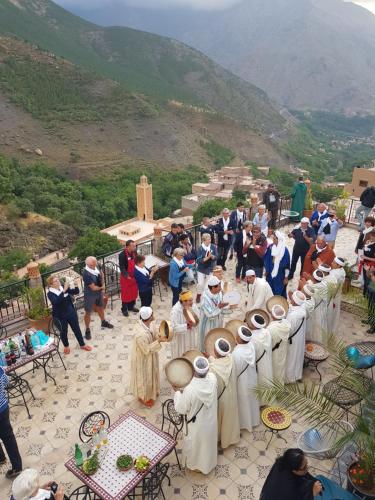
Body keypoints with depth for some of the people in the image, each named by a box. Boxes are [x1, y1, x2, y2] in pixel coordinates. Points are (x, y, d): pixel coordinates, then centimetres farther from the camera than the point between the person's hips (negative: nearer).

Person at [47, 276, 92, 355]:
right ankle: (66, 346, 40)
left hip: (71, 313, 4)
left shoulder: (63, 287, -2)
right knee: (63, 332, 13)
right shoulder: (50, 293, -17)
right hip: (60, 316, -4)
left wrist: (75, 285, -22)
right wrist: (64, 290, -41)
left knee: (76, 329, 14)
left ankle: (82, 345, 32)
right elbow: (56, 301, -36)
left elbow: (76, 292, -2)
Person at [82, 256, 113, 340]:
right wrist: (102, 287, -9)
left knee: (100, 307, 26)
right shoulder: (86, 274, -35)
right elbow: (93, 288, -27)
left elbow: (101, 274, 8)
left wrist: (103, 284, -6)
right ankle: (87, 330, 29)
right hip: (90, 295, -7)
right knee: (88, 312, 10)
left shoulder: (95, 267, -14)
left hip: (99, 292, 7)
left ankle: (104, 322, 50)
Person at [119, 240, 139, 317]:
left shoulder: (134, 253, -3)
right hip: (126, 277, -6)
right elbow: (122, 267, -25)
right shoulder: (122, 255, -23)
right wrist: (127, 276, -34)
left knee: (133, 292, 17)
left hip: (134, 277, 6)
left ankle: (131, 306, 36)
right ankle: (124, 309, 23)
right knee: (125, 293, 7)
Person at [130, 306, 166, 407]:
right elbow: (147, 350, -28)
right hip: (143, 359, -8)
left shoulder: (148, 323, -17)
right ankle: (144, 397, 45)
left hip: (150, 356, 8)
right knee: (144, 378, 19)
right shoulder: (141, 334, -41)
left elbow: (154, 334, 2)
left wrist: (160, 336, -16)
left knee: (150, 375, 31)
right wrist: (158, 341, -29)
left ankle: (151, 391, 57)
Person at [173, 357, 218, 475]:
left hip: (197, 425, -4)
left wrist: (177, 392, -10)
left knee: (195, 445, 27)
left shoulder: (189, 390, -39)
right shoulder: (213, 378, -25)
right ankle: (208, 463, 58)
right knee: (208, 443, 32)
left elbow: (181, 409, -21)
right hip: (211, 421, 4)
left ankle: (194, 464, 53)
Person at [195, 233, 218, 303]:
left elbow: (216, 257, -9)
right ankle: (198, 296, 24)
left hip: (210, 269, 3)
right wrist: (207, 257, -33)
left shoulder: (213, 247, -8)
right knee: (200, 284, -3)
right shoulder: (200, 248, -16)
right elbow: (199, 260, -20)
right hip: (201, 269, -2)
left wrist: (211, 256, -29)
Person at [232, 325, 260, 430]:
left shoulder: (237, 354, -38)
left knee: (243, 403, 20)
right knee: (251, 400, 29)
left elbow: (234, 371, -24)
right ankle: (253, 419, 51)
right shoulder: (251, 345, -18)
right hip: (252, 379, 6)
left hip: (242, 383, -6)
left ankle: (244, 422, 42)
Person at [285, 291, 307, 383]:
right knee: (296, 357, 27)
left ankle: (289, 377, 37)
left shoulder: (292, 315, -37)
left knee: (291, 359, 16)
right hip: (299, 338, 8)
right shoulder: (302, 308, -14)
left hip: (292, 341, -8)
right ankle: (297, 374, 48)